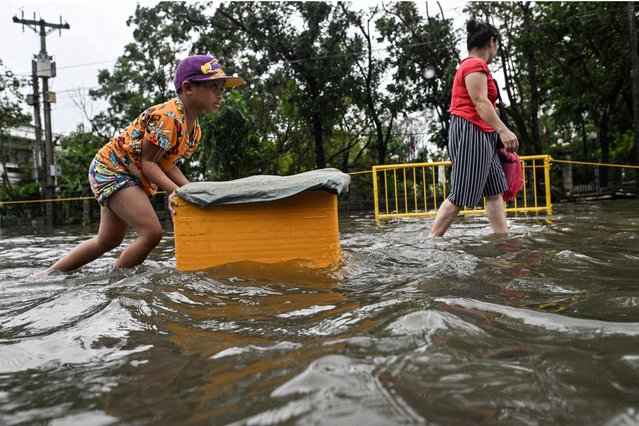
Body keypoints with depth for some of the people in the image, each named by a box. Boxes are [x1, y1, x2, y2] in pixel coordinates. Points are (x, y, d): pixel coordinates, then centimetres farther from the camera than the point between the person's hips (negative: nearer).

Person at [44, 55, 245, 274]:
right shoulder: (168, 116, -26)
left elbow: (167, 164, 6)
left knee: (108, 241, 19)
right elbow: (148, 162, -23)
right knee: (152, 233, -20)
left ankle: (49, 273, 33)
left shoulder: (194, 128, 3)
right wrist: (173, 190, -36)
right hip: (110, 168, -10)